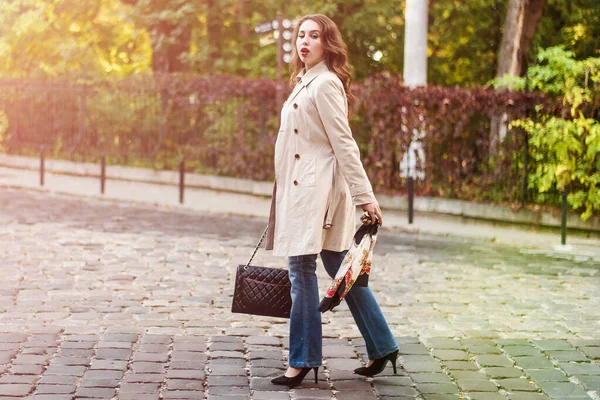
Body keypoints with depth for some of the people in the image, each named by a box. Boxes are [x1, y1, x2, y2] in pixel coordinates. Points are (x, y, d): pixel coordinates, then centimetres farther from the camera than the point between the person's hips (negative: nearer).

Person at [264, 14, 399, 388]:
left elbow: (343, 143, -17)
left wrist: (365, 196, -19)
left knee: (301, 269, -7)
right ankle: (382, 347, 19)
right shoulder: (305, 82, 17)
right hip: (302, 188, 10)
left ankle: (304, 360, -1)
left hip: (316, 188, -10)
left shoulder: (325, 84, -12)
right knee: (341, 270, 12)